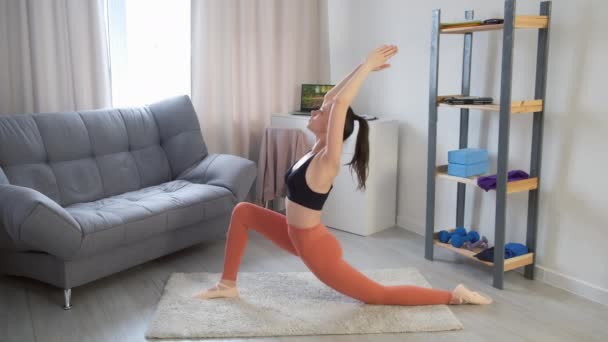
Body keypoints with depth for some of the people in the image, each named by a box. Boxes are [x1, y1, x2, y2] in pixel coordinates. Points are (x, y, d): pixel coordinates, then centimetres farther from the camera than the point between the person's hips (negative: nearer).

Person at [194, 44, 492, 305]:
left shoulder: (327, 161, -24)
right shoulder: (318, 149, -1)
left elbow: (339, 103, -34)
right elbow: (331, 98, 4)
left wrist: (368, 66, -27)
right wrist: (364, 68, 1)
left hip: (315, 247, -9)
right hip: (298, 236, 9)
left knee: (379, 295, 4)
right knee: (242, 212, 12)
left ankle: (455, 295, 14)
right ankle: (228, 285, 18)